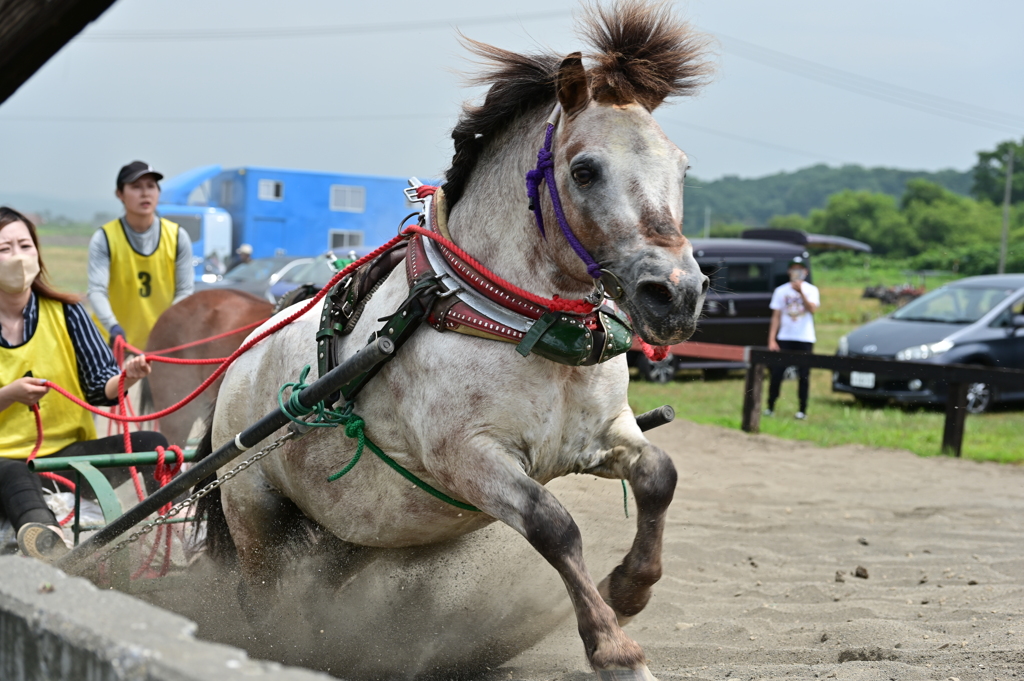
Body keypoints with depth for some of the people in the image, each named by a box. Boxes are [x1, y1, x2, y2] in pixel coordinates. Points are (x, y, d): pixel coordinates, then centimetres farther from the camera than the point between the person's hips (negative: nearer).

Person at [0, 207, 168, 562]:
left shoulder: (66, 312, 7)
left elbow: (99, 388, 1)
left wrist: (125, 377, -21)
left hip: (69, 450, 4)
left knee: (151, 444, -22)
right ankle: (42, 533, -71)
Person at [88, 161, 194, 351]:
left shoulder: (177, 237, 0)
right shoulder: (104, 239, -6)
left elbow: (184, 291, -1)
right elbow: (97, 290, -17)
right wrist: (113, 327, -35)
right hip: (116, 345, -1)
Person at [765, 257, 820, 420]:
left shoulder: (811, 290, 4)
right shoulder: (781, 291, 7)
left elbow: (812, 309, -14)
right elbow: (776, 316, 5)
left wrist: (801, 292, -24)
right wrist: (771, 340, -3)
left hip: (805, 339, -1)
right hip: (784, 339, 1)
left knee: (804, 376, 0)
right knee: (777, 373, -4)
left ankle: (802, 410, 6)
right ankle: (770, 407, 5)